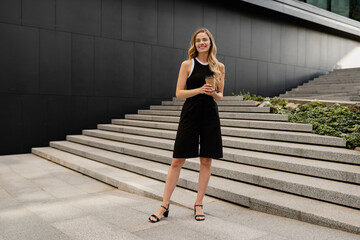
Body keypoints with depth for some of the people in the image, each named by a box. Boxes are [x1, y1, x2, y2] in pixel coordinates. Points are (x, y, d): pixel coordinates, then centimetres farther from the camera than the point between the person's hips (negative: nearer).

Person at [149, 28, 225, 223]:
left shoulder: (219, 67, 9)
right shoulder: (187, 64, 1)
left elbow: (220, 95, 15)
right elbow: (179, 93, -2)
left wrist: (214, 94, -8)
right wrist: (199, 90, -17)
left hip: (210, 116, 3)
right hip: (190, 115, -2)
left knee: (206, 161, 5)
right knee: (177, 161, -2)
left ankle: (198, 205, 18)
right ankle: (164, 206, 8)